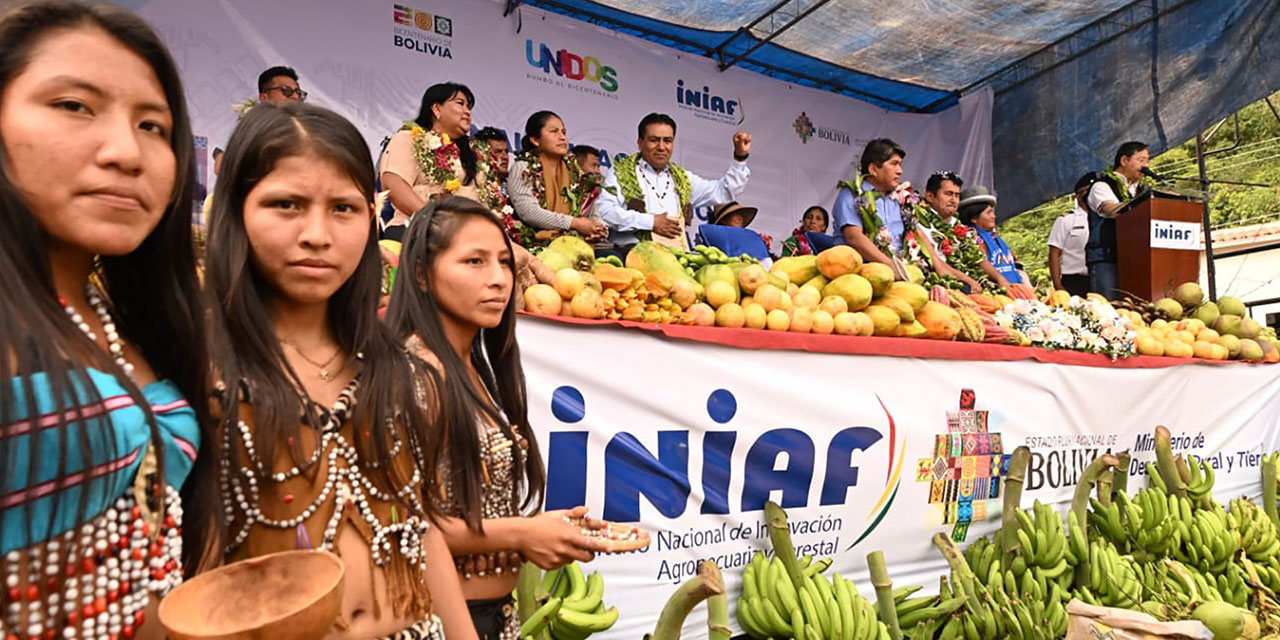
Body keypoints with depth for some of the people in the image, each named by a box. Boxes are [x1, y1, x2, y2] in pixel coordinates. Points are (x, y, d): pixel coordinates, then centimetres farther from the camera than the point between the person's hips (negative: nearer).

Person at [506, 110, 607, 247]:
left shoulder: (572, 169, 16)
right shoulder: (523, 168, 1)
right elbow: (528, 212, -14)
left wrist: (594, 226, -12)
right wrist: (574, 223, -17)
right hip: (537, 242, -5)